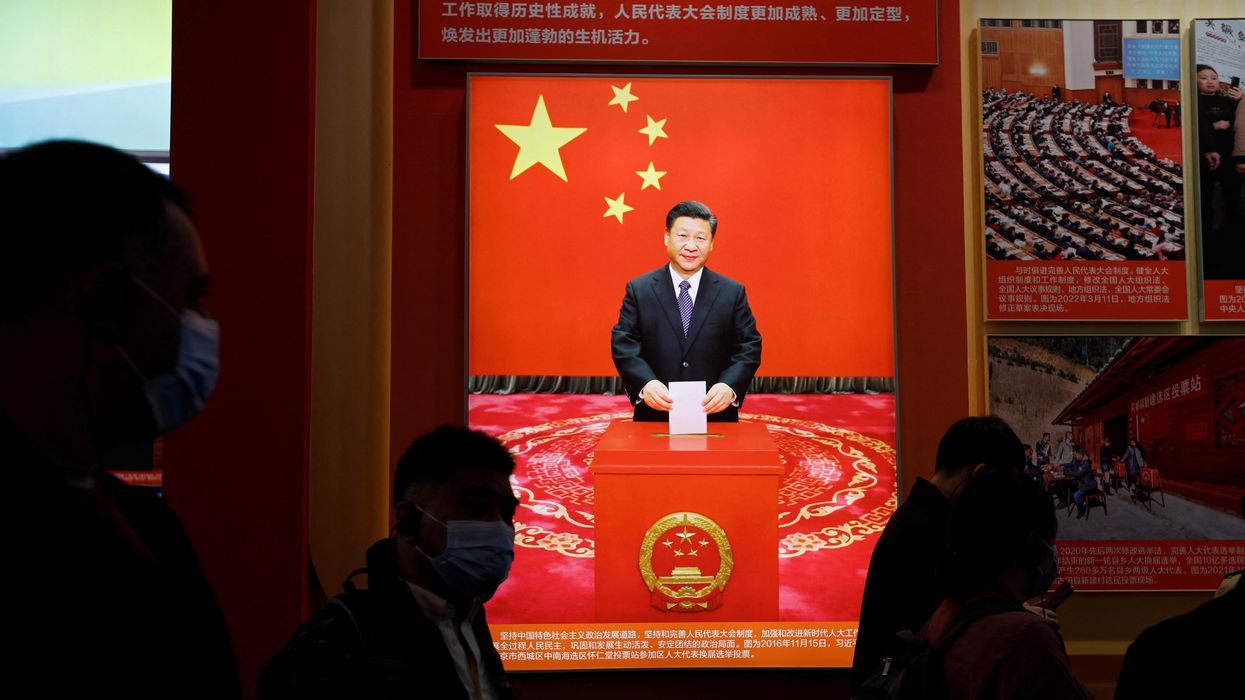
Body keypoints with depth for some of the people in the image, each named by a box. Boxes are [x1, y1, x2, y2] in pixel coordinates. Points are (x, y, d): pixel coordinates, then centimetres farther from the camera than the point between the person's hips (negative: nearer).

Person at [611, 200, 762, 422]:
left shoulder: (733, 293, 2)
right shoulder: (639, 290, 1)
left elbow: (749, 348, -2)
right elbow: (624, 345, -5)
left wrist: (729, 386, -21)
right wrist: (646, 383, -24)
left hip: (716, 416, 1)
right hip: (655, 418, 0)